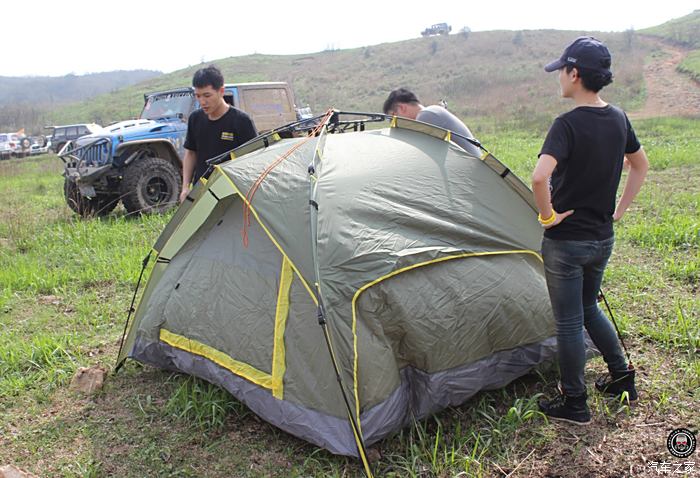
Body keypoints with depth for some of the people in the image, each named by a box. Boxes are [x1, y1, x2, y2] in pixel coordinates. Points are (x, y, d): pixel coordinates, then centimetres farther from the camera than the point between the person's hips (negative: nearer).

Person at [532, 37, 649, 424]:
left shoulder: (568, 124, -21)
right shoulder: (618, 119, 4)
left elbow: (540, 177, -36)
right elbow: (641, 166, 19)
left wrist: (548, 215, -19)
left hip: (566, 242, -7)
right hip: (603, 239, 8)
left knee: (569, 322, 6)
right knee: (589, 308, 27)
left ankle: (573, 404, 19)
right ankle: (622, 376, 36)